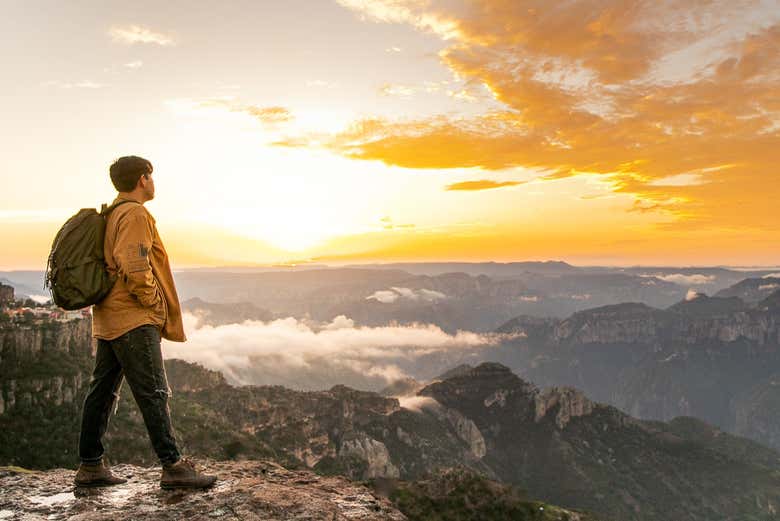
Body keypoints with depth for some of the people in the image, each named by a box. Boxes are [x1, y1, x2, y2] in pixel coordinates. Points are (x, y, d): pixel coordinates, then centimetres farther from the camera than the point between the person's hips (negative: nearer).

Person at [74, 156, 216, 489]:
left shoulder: (112, 214, 19)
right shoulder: (135, 214, -13)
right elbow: (135, 269, -25)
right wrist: (153, 302, -10)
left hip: (109, 319, 10)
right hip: (134, 319, -10)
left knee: (102, 391, 13)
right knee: (154, 393, -7)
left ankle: (90, 466, 21)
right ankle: (173, 466, -3)